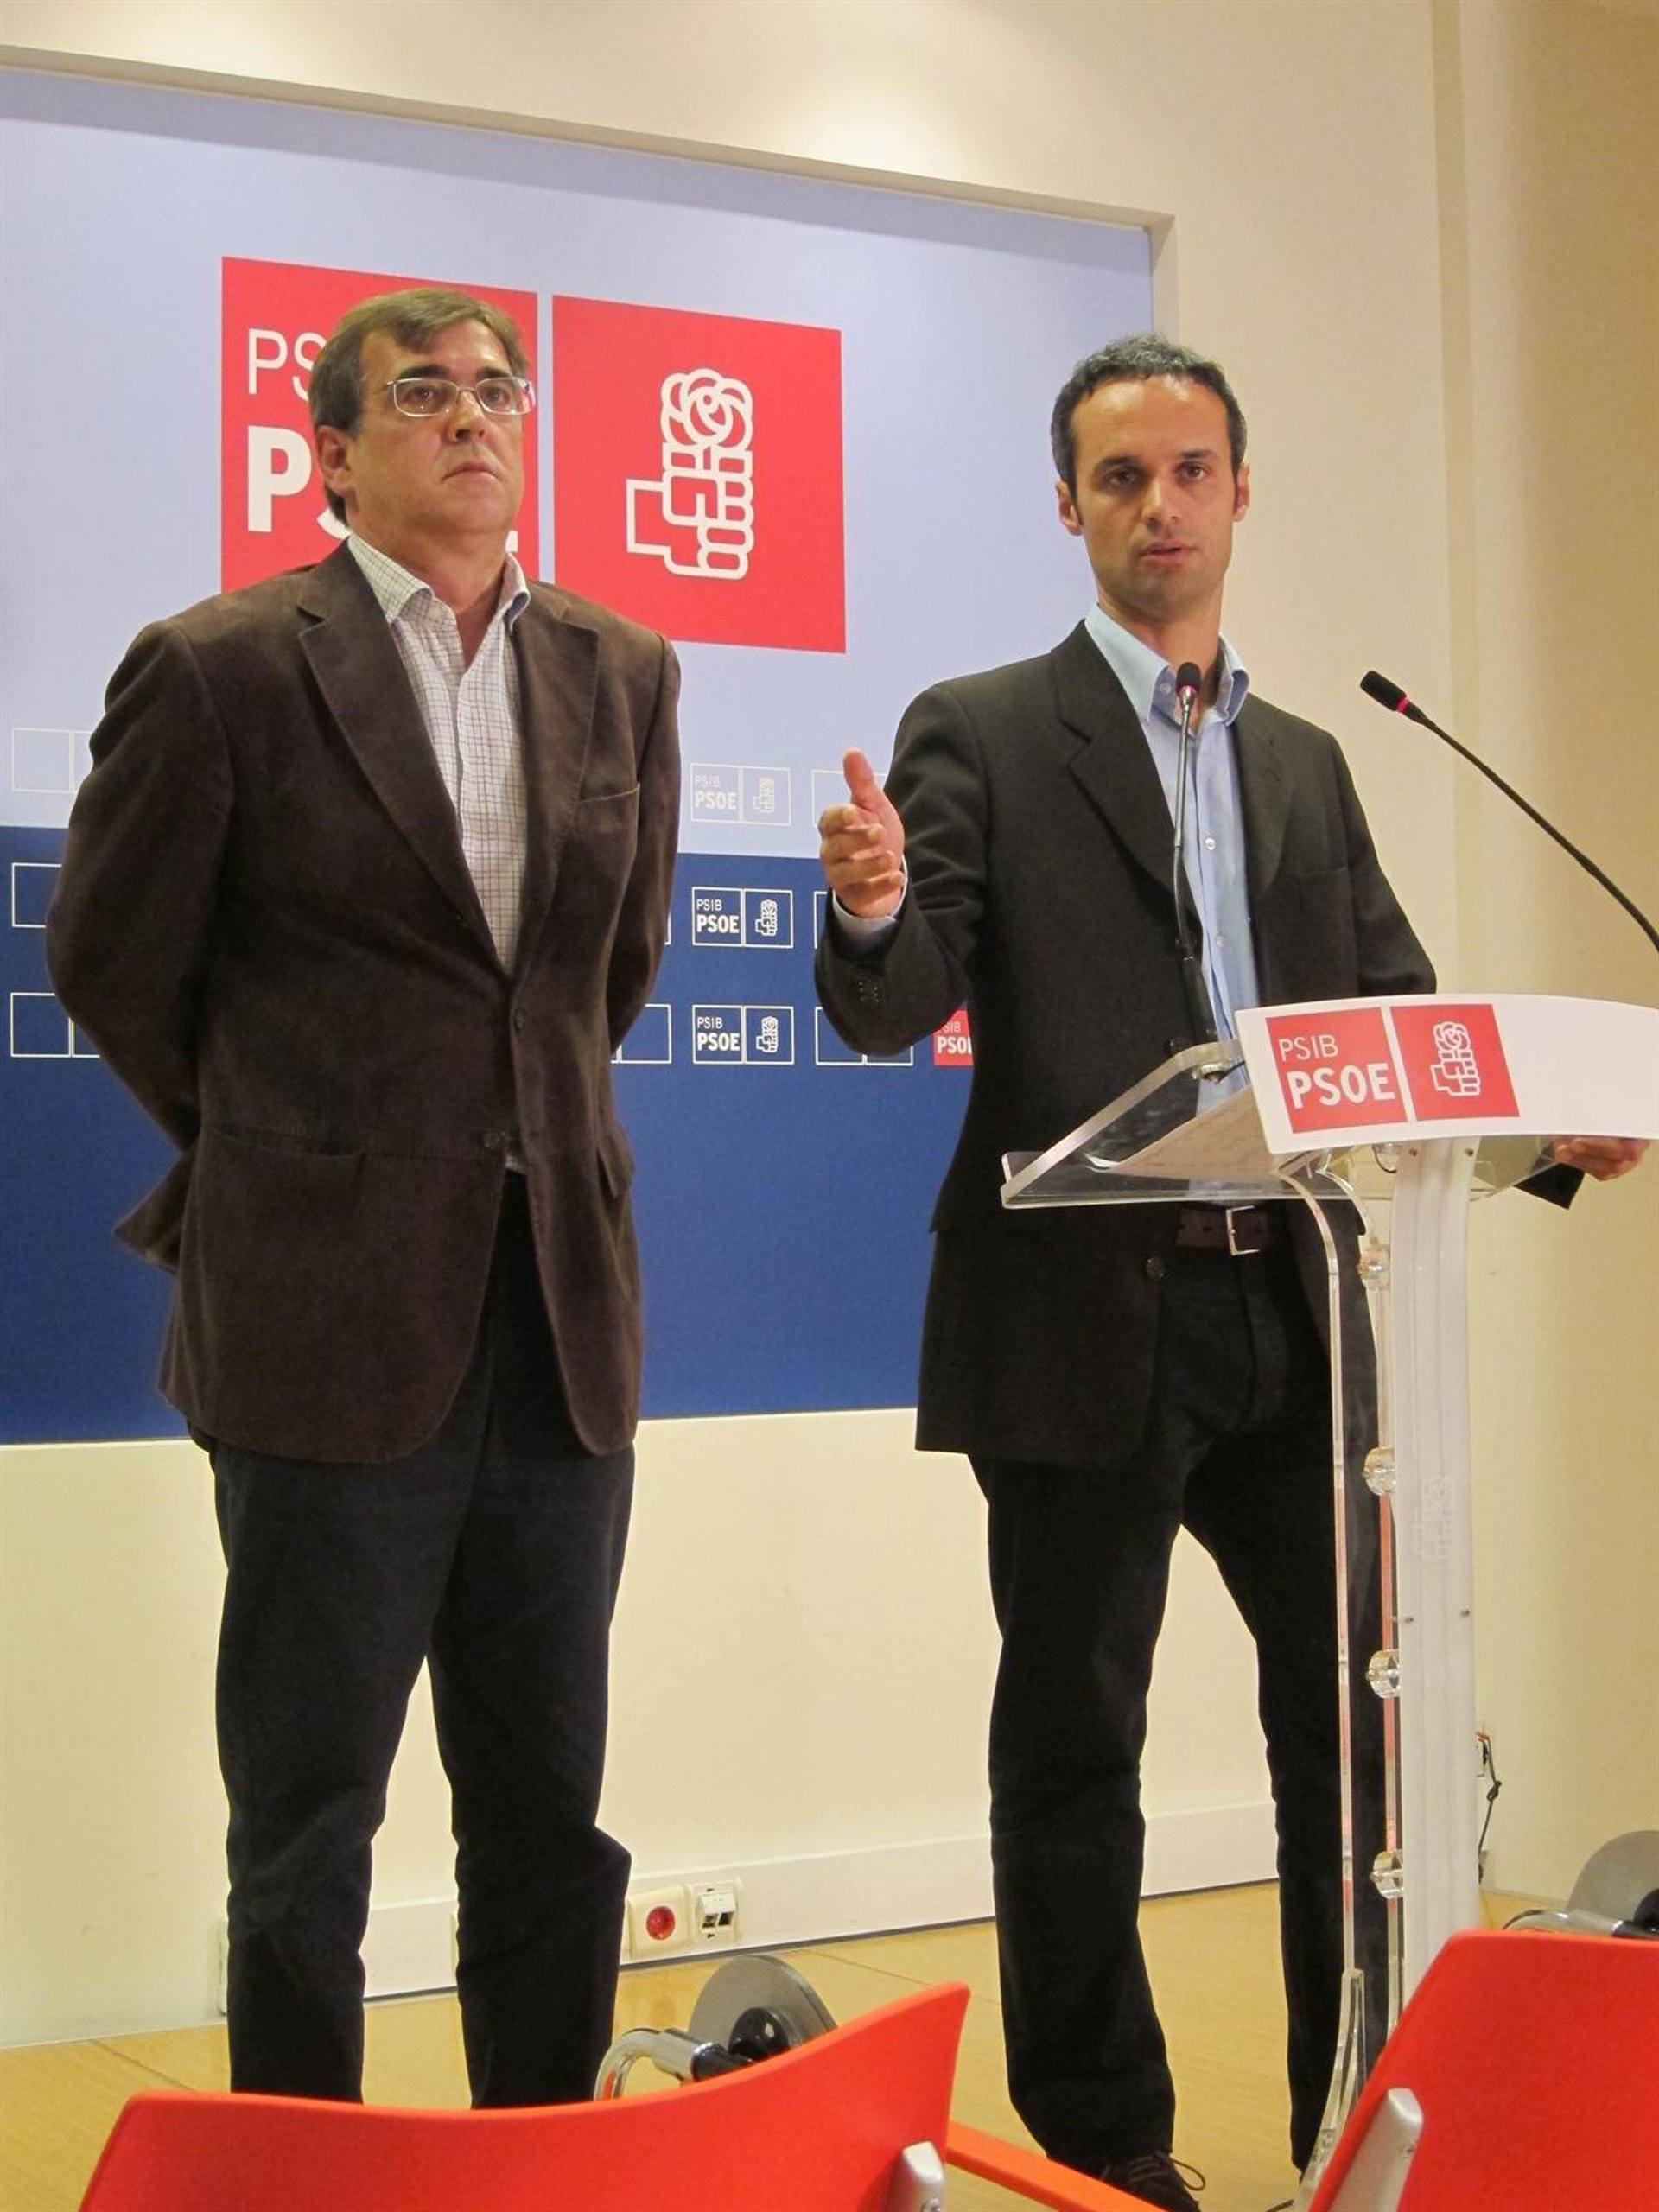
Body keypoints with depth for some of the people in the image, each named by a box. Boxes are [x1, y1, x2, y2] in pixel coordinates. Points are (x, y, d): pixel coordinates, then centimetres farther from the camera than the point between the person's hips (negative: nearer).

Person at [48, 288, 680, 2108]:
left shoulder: (620, 675, 9)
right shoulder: (222, 669, -5)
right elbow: (112, 962, 4)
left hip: (561, 1312, 5)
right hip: (333, 1321, -4)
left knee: (549, 1817, 12)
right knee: (305, 1831, 6)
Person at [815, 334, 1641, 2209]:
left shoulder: (1306, 767, 16)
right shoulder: (980, 736, 1)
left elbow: (1396, 1012, 13)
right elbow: (894, 1009, -8)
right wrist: (874, 912, -31)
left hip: (1293, 1315, 5)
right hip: (1085, 1321, -4)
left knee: (1362, 1709, 8)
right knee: (1075, 1743, 5)